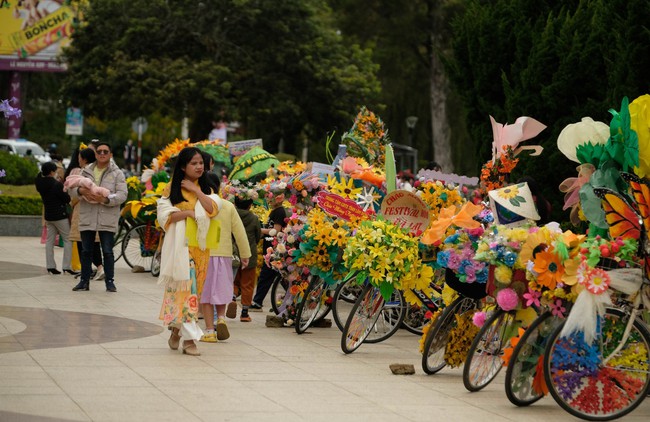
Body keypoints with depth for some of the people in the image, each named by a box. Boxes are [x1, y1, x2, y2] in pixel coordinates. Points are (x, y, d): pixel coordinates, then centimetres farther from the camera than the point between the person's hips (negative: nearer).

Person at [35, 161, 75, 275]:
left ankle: (50, 266, 8)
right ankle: (66, 266, -6)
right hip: (60, 215, -7)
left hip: (48, 216, 7)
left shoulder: (41, 184, 1)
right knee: (68, 240, 0)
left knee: (50, 241, 11)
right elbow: (67, 199, -14)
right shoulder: (57, 185, -18)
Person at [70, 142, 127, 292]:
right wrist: (81, 191, -16)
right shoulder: (86, 171, 11)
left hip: (107, 219, -3)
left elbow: (122, 194, -7)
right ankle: (84, 280, 16)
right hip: (87, 217, 3)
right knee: (86, 251, 8)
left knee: (107, 251, -1)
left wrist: (106, 200, -22)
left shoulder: (117, 173, 2)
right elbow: (72, 188, 8)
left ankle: (110, 281, 7)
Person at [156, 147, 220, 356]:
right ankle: (189, 337, -13)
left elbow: (213, 209, -5)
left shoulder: (206, 189, 13)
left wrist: (196, 190, -8)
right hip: (179, 244, -4)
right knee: (185, 285, -11)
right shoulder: (172, 188, 3)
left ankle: (177, 330, 18)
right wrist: (187, 213, -16)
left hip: (198, 246, 4)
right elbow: (164, 214, -6)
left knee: (189, 286, 6)